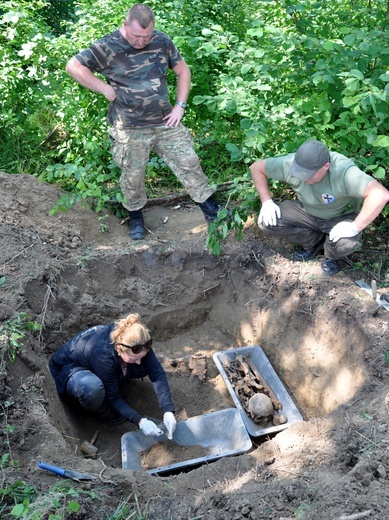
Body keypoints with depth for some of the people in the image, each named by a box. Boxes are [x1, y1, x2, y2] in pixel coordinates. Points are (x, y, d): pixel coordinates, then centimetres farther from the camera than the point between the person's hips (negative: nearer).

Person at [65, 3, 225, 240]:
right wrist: (106, 89, -15)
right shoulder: (108, 47, -11)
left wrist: (180, 105, -1)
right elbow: (74, 66, -10)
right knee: (133, 177, 8)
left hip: (165, 122, 3)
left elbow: (183, 71, 10)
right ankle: (136, 217, 32)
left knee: (189, 163, 4)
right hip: (130, 130, -3)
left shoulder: (162, 41, 0)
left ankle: (211, 209, 17)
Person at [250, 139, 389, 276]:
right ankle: (314, 242, 6)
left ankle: (331, 255, 5)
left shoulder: (343, 171, -36)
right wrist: (266, 201, -17)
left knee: (346, 243, -36)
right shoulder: (290, 163, -24)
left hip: (340, 218, -4)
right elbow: (256, 167, -9)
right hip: (306, 212, 4)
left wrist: (355, 227, -42)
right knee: (267, 221, -17)